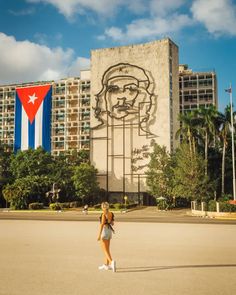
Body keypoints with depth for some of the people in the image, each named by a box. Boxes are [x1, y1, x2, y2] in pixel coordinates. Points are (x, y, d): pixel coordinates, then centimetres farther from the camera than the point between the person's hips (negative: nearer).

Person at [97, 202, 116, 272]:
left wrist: (99, 235, -23)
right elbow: (112, 223, 14)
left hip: (104, 231, -8)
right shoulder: (111, 213, 5)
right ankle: (106, 265, 22)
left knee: (105, 250, -7)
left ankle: (112, 262, -27)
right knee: (107, 249, 16)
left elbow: (102, 225, -23)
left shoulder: (104, 214, -17)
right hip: (109, 231, 8)